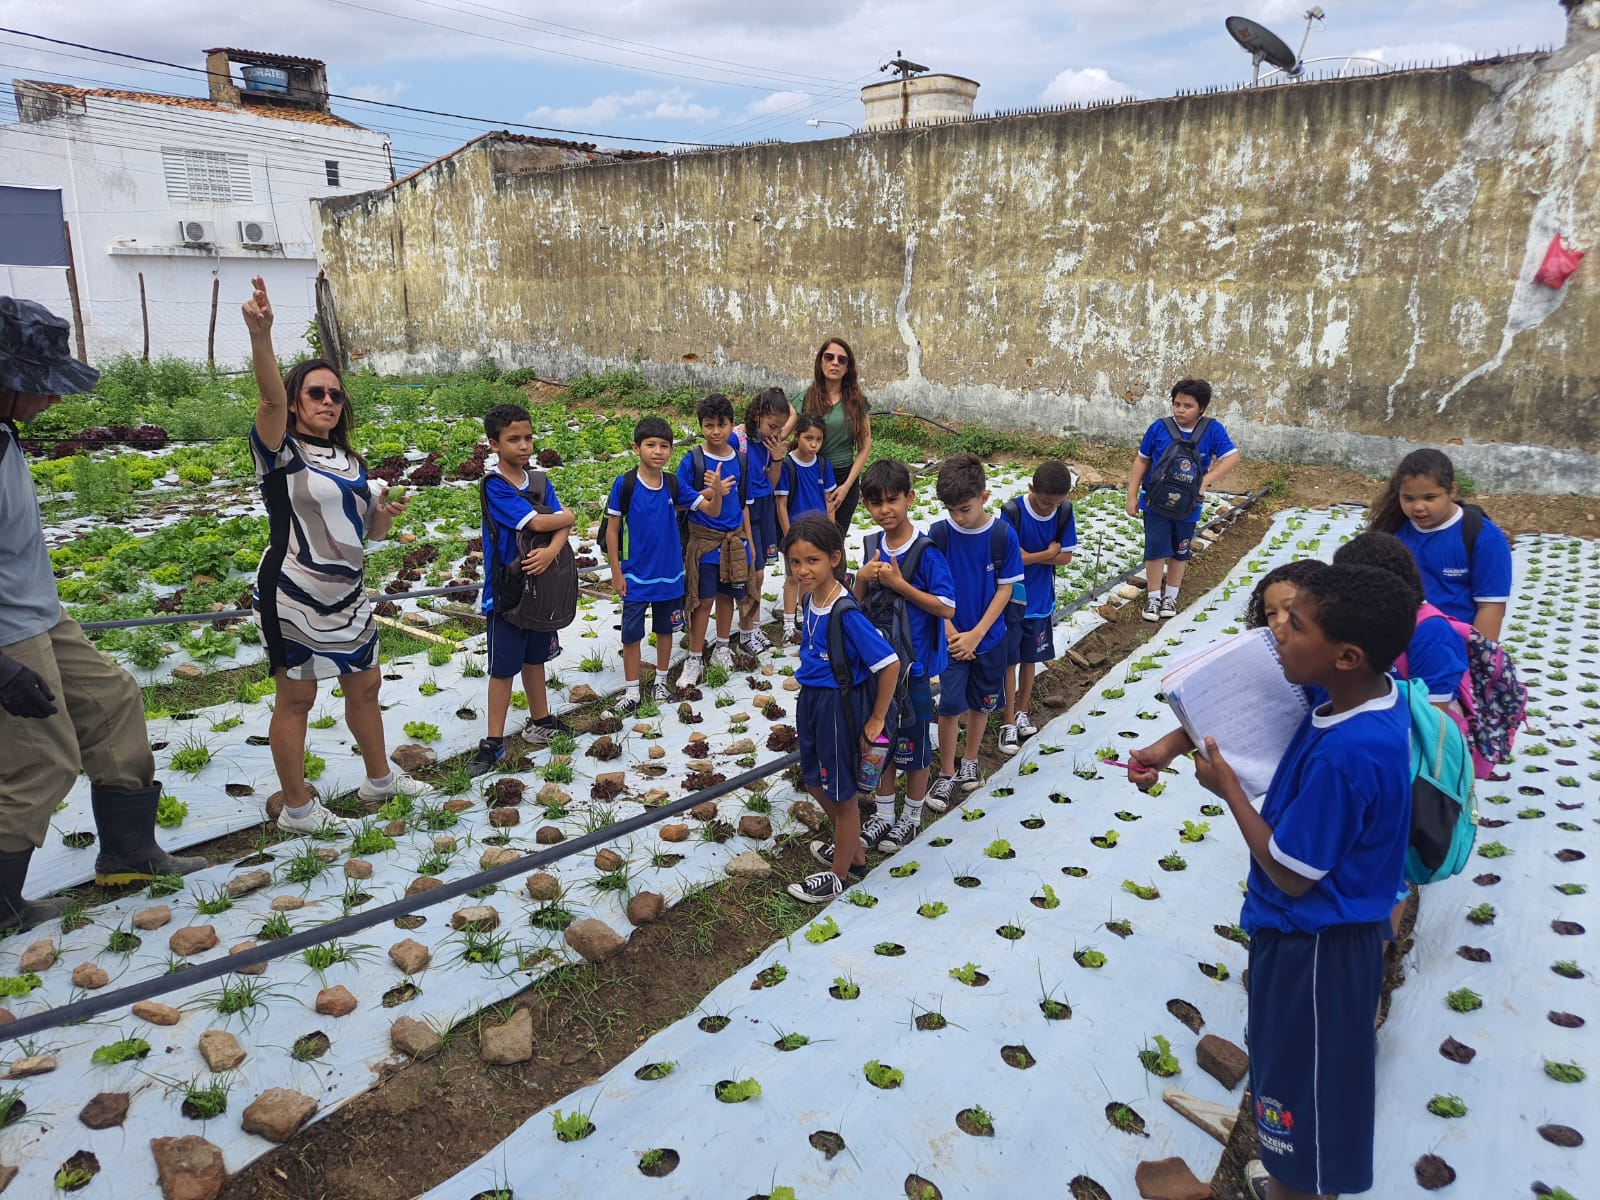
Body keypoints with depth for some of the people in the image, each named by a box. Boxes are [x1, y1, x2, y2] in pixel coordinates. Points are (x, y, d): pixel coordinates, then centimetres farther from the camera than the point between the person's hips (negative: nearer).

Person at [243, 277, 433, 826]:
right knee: (296, 699, 2)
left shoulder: (350, 462, 12)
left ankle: (379, 778, 35)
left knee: (365, 685, 17)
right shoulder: (281, 454, -9)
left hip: (346, 595, 7)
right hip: (293, 596, -7)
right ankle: (297, 808, 15)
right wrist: (260, 335, -45)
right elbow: (271, 398, -29)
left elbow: (371, 531, 16)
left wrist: (386, 511, -7)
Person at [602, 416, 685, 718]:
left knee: (665, 628, 16)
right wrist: (616, 572, -8)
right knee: (631, 633, 4)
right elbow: (612, 529, -7)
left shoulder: (673, 484, -4)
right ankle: (631, 692, 17)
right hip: (635, 575, -3)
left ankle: (661, 681, 34)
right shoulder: (624, 484, -13)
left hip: (670, 572, 3)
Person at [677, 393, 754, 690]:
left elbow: (744, 504, 9)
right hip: (704, 540, -3)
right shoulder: (691, 461, -9)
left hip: (734, 540, 4)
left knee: (726, 595, 15)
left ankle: (722, 646, 34)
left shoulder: (741, 460, 2)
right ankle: (694, 658, 13)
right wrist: (713, 493, -28)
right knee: (704, 599, 1)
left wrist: (749, 541, 9)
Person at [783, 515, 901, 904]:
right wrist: (810, 694, 15)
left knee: (841, 793, 12)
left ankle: (840, 873, 35)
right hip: (811, 700, 9)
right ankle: (852, 851, 47)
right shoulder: (811, 598, -4)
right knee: (813, 778, 24)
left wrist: (876, 719, -18)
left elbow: (890, 663, -26)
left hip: (840, 706, -9)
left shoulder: (845, 613, -28)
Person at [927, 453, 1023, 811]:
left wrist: (976, 634, -12)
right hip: (951, 637, -1)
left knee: (981, 702, 15)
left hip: (989, 636, 1)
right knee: (950, 705, -4)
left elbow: (1005, 589, -7)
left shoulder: (1003, 535, -12)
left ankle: (969, 761, 35)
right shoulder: (939, 533, -12)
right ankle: (946, 774, 12)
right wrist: (952, 633, -12)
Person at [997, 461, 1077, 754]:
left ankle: (1022, 712, 33)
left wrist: (1029, 556, -18)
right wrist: (1048, 553, -15)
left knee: (1030, 658, 17)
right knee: (1010, 661, 4)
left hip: (1041, 600, 4)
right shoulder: (1012, 512, -20)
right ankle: (1009, 722, 14)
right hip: (1012, 599, -4)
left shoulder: (1064, 511, -7)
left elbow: (1066, 557, -7)